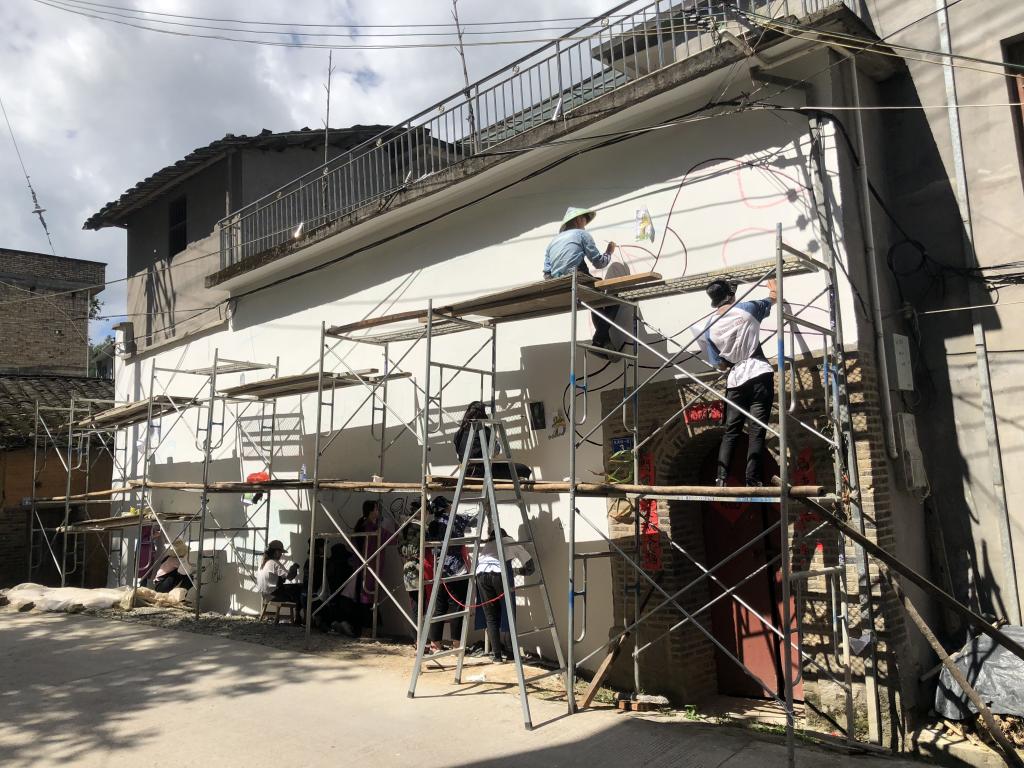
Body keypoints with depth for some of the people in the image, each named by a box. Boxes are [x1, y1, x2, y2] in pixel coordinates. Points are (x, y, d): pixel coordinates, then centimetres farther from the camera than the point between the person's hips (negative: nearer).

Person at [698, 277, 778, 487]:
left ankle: (721, 479, 2)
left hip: (735, 380, 2)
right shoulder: (747, 308, 2)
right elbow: (773, 299, 23)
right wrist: (773, 287, 43)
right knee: (757, 430, -3)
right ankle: (753, 481, -8)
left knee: (731, 431, 9)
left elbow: (720, 365, 8)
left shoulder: (710, 329, 5)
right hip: (760, 374, -2)